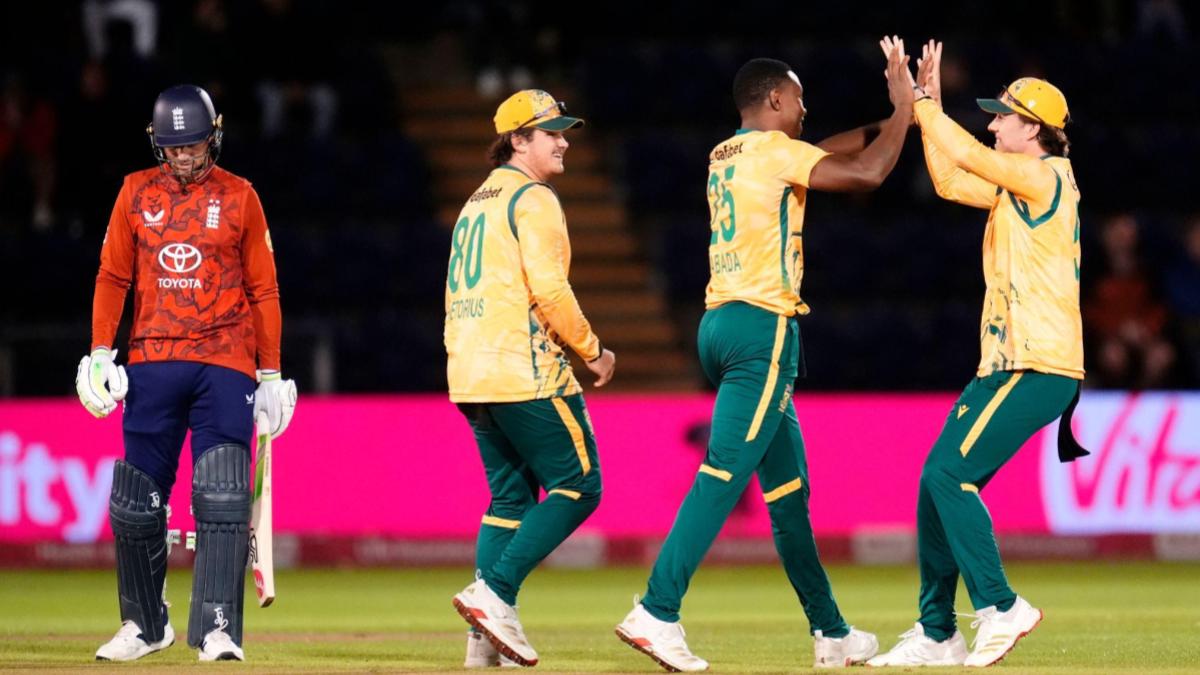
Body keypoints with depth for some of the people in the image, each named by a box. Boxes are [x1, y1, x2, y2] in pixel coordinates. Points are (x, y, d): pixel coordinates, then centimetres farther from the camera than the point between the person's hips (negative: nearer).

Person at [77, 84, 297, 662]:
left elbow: (264, 289, 8)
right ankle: (144, 625, 17)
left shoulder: (239, 197, 5)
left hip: (225, 364, -2)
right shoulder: (136, 193, 9)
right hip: (152, 363, 2)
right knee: (136, 500, 2)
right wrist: (100, 351, 0)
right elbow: (113, 277, 11)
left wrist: (271, 372, 4)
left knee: (222, 500, -13)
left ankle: (217, 629, -16)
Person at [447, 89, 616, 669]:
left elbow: (459, 295, 21)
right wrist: (592, 351, -8)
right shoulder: (533, 199, -8)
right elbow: (549, 289, -17)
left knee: (511, 496, 12)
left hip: (469, 376, 9)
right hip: (526, 373, -9)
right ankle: (495, 592, -15)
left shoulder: (475, 203, 21)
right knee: (578, 486, -3)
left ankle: (485, 640, 4)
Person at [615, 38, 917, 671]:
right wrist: (904, 109, 1)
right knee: (722, 477, -14)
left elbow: (825, 154, 29)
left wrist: (892, 119, 24)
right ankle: (656, 614, -22)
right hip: (762, 328, -9)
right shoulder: (773, 150, -6)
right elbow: (866, 173, -12)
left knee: (788, 486, 14)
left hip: (721, 326, 9)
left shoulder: (724, 156, 19)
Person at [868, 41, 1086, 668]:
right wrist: (927, 104, 16)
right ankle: (936, 635, 13)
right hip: (1005, 365, 10)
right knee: (939, 482, 8)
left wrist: (920, 103, -6)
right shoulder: (1017, 186, 17)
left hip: (1038, 368, -10)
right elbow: (950, 181, 20)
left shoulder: (1046, 177, -10)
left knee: (949, 473, -17)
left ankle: (999, 608, -14)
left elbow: (965, 154, -16)